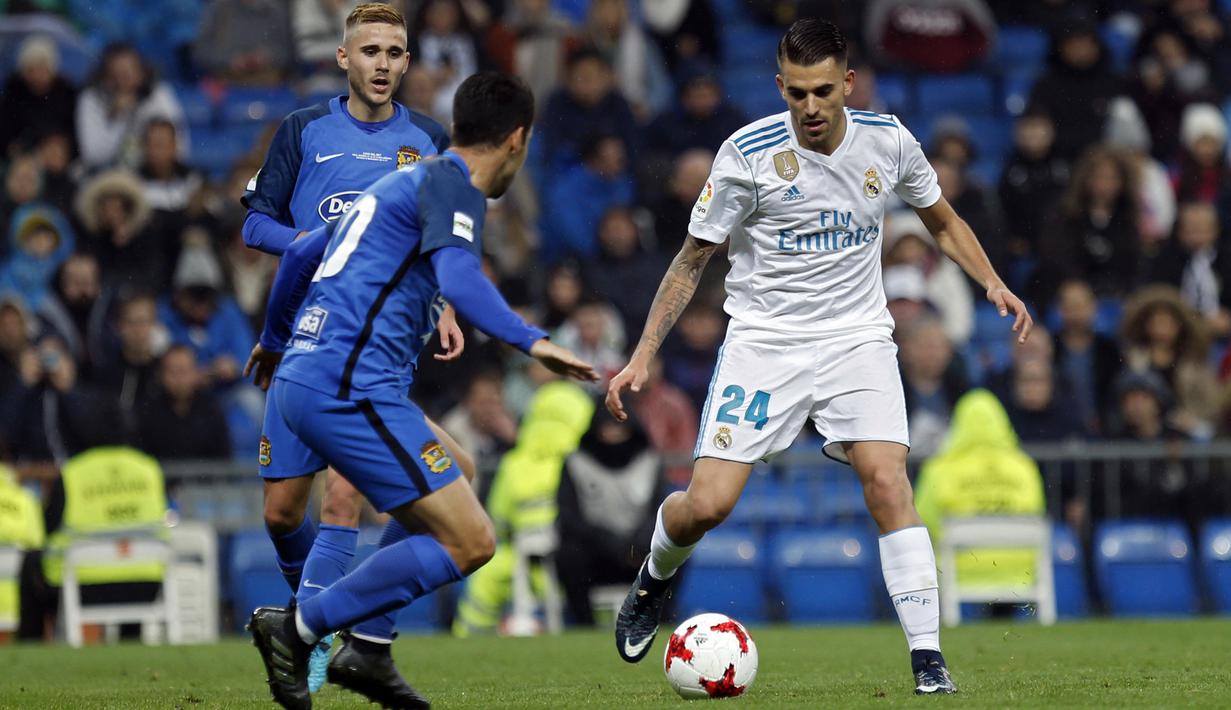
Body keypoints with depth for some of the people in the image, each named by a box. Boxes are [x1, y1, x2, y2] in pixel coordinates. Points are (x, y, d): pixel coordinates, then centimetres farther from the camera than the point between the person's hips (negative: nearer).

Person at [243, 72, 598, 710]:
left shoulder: (403, 183, 24)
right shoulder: (449, 185, -4)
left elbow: (299, 254, 33)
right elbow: (458, 278, -24)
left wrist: (274, 340, 49)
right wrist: (531, 342, -34)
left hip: (298, 377, 10)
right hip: (349, 388, -10)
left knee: (450, 473, 30)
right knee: (470, 541, -10)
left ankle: (367, 650, 18)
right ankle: (298, 630, -9)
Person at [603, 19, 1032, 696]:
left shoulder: (887, 142, -4)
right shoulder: (749, 153, -12)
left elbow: (942, 221, 15)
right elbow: (693, 258, -2)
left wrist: (993, 284, 0)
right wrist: (642, 355, -7)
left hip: (857, 338, 1)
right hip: (763, 340, -1)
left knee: (887, 480, -20)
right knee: (707, 504, -10)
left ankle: (927, 658, -17)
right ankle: (654, 578, 26)